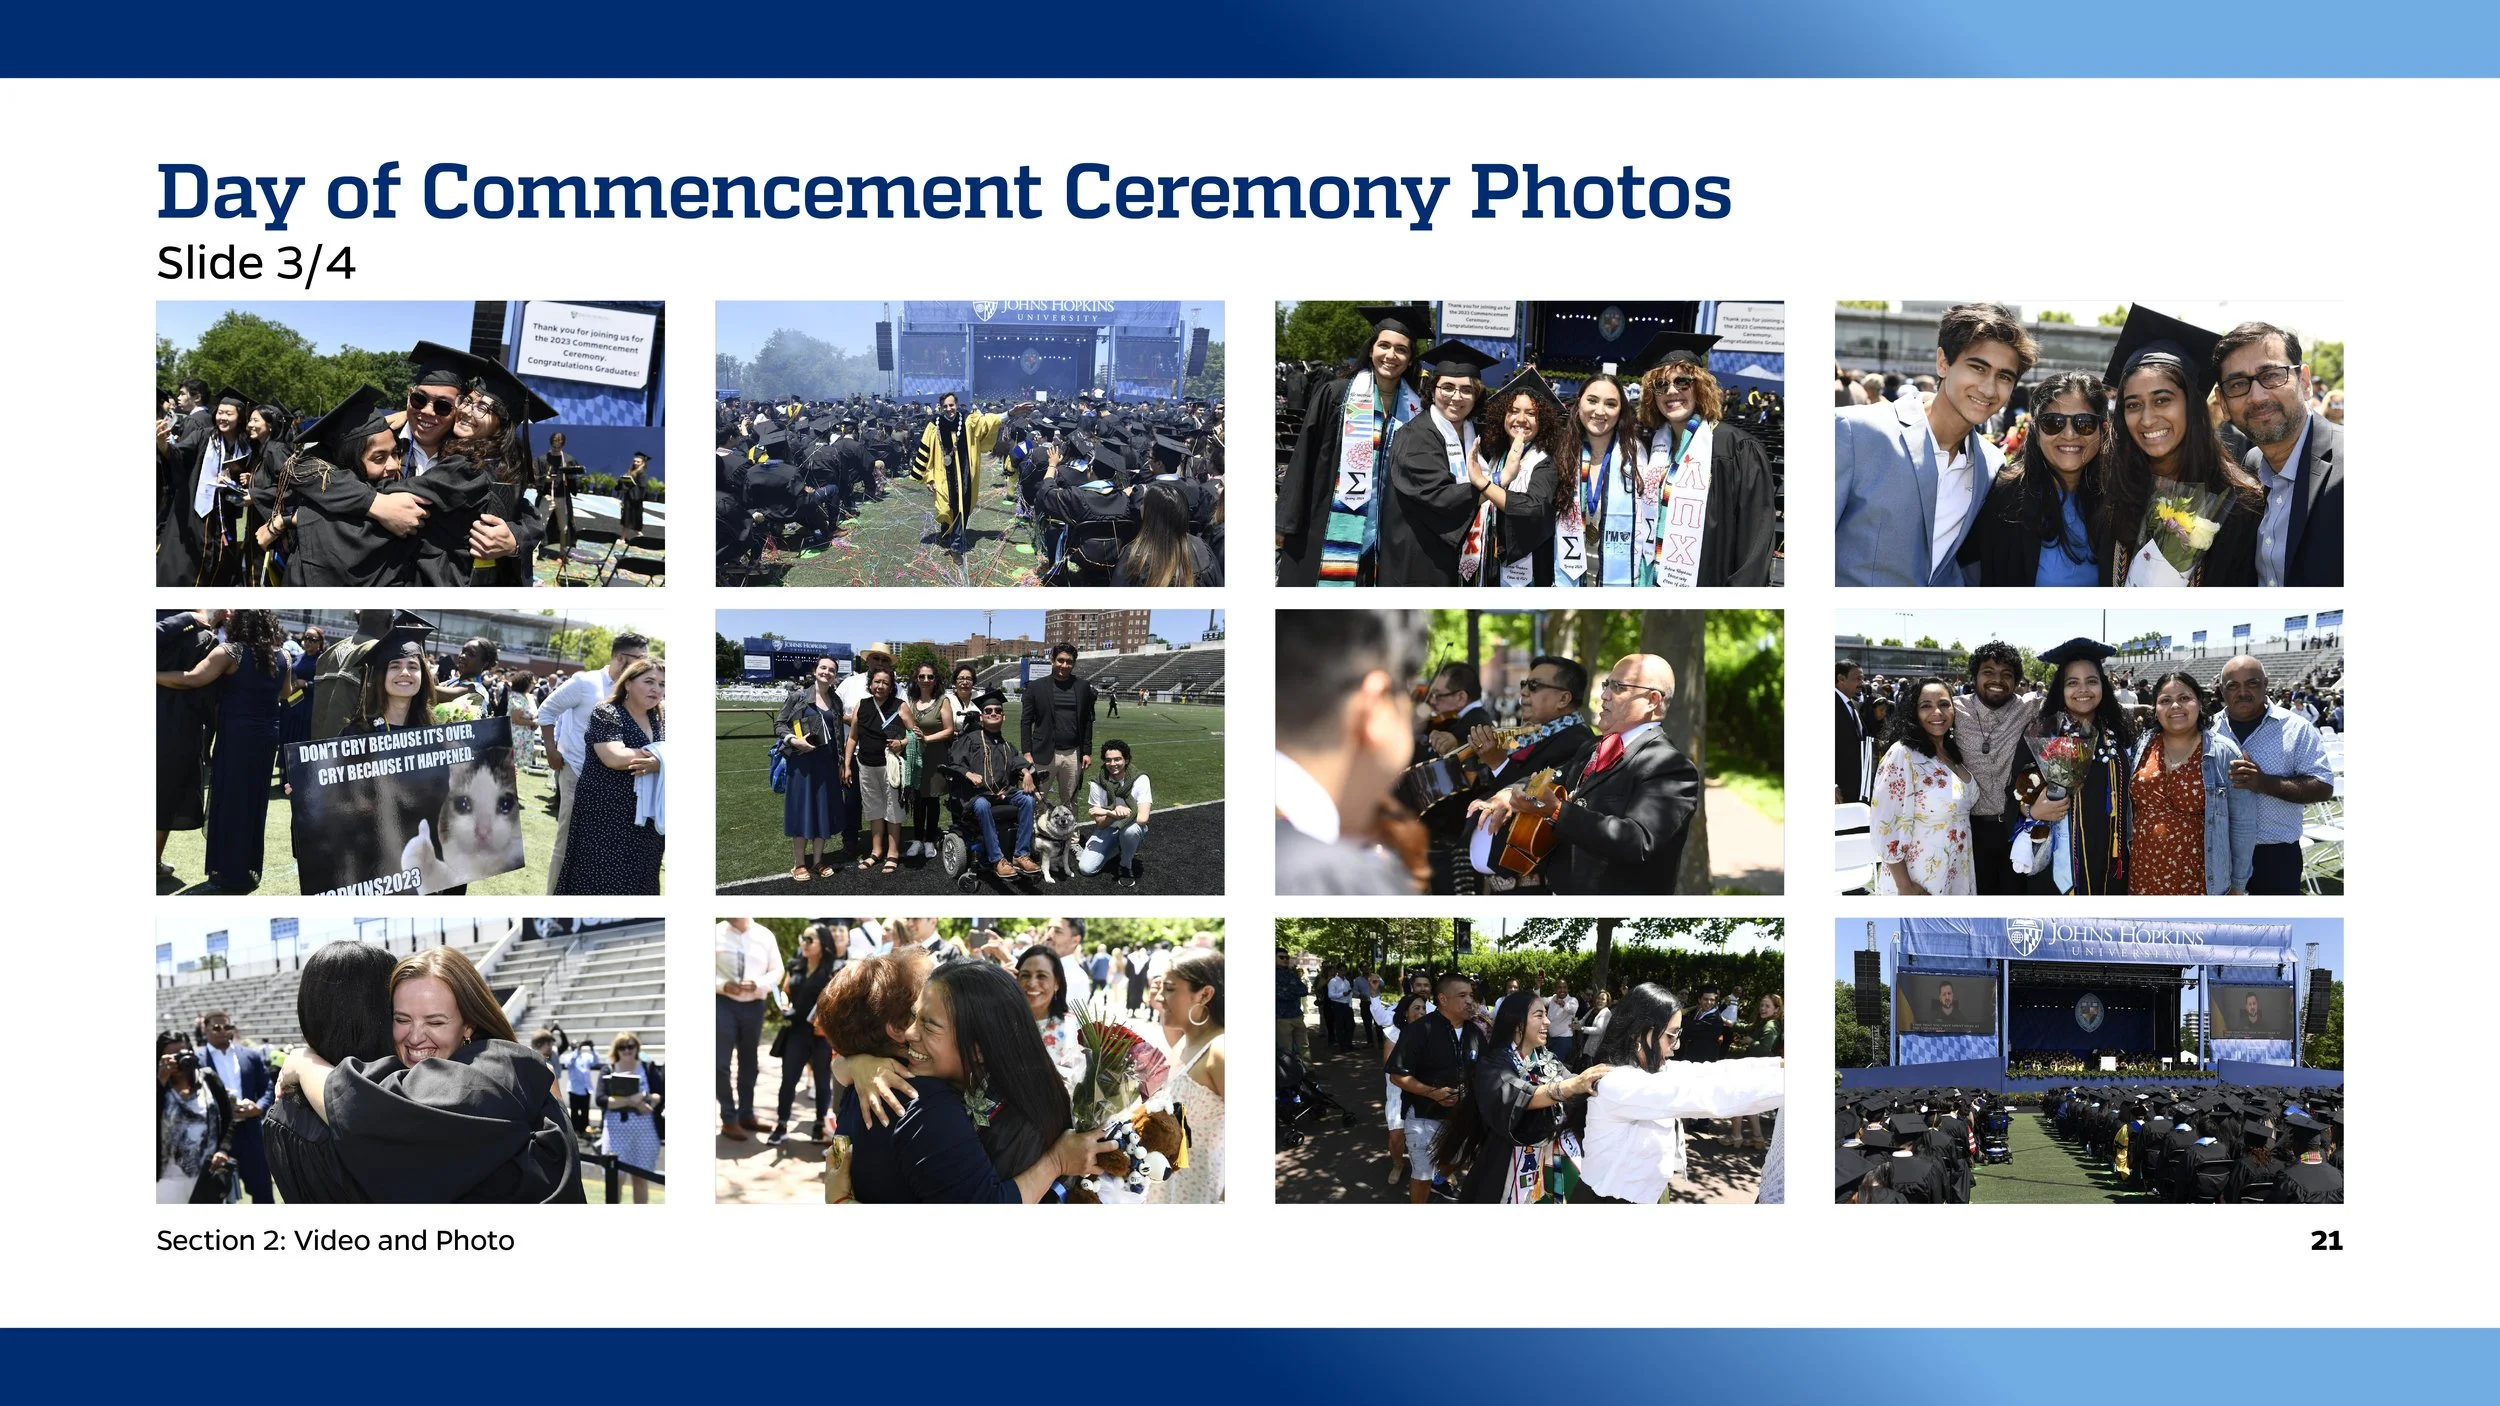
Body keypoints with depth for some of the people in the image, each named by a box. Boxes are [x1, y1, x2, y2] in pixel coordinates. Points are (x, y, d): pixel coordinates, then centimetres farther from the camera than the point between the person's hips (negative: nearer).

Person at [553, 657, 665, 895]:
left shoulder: (661, 720, 11)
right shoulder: (606, 714, -8)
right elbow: (614, 758, -23)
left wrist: (657, 763, -17)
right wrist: (660, 754, -15)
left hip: (646, 817, 6)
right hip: (606, 815, -6)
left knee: (638, 882, 8)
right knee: (600, 881, -3)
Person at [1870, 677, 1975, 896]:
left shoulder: (1955, 751, 5)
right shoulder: (1902, 755, -19)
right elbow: (1887, 826, -21)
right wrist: (1905, 888, -20)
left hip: (1957, 877, 7)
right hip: (1919, 883, -7)